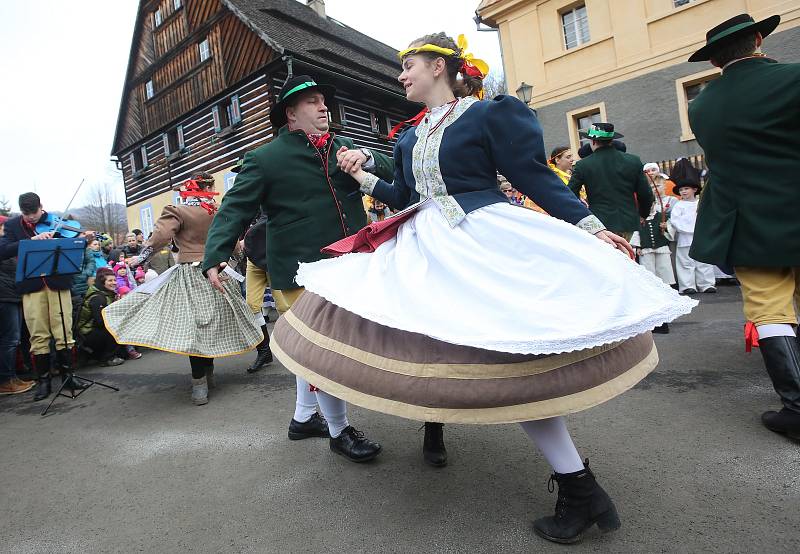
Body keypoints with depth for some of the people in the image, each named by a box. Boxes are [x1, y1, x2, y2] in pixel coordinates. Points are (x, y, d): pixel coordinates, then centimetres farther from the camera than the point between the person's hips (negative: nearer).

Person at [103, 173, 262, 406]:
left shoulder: (178, 212, -5)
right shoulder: (218, 212, 7)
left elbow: (160, 236, -16)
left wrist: (141, 257, -4)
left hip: (190, 275, -5)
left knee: (192, 326, -3)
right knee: (213, 324, 14)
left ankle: (199, 384, -4)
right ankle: (209, 374, 26)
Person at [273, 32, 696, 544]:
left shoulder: (491, 113, -1)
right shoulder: (409, 138, 19)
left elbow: (535, 177, -5)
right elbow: (404, 197, 24)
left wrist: (590, 226, -9)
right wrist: (364, 178, 16)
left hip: (484, 244, -7)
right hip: (427, 251, 7)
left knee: (510, 355, -11)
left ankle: (580, 488, 5)